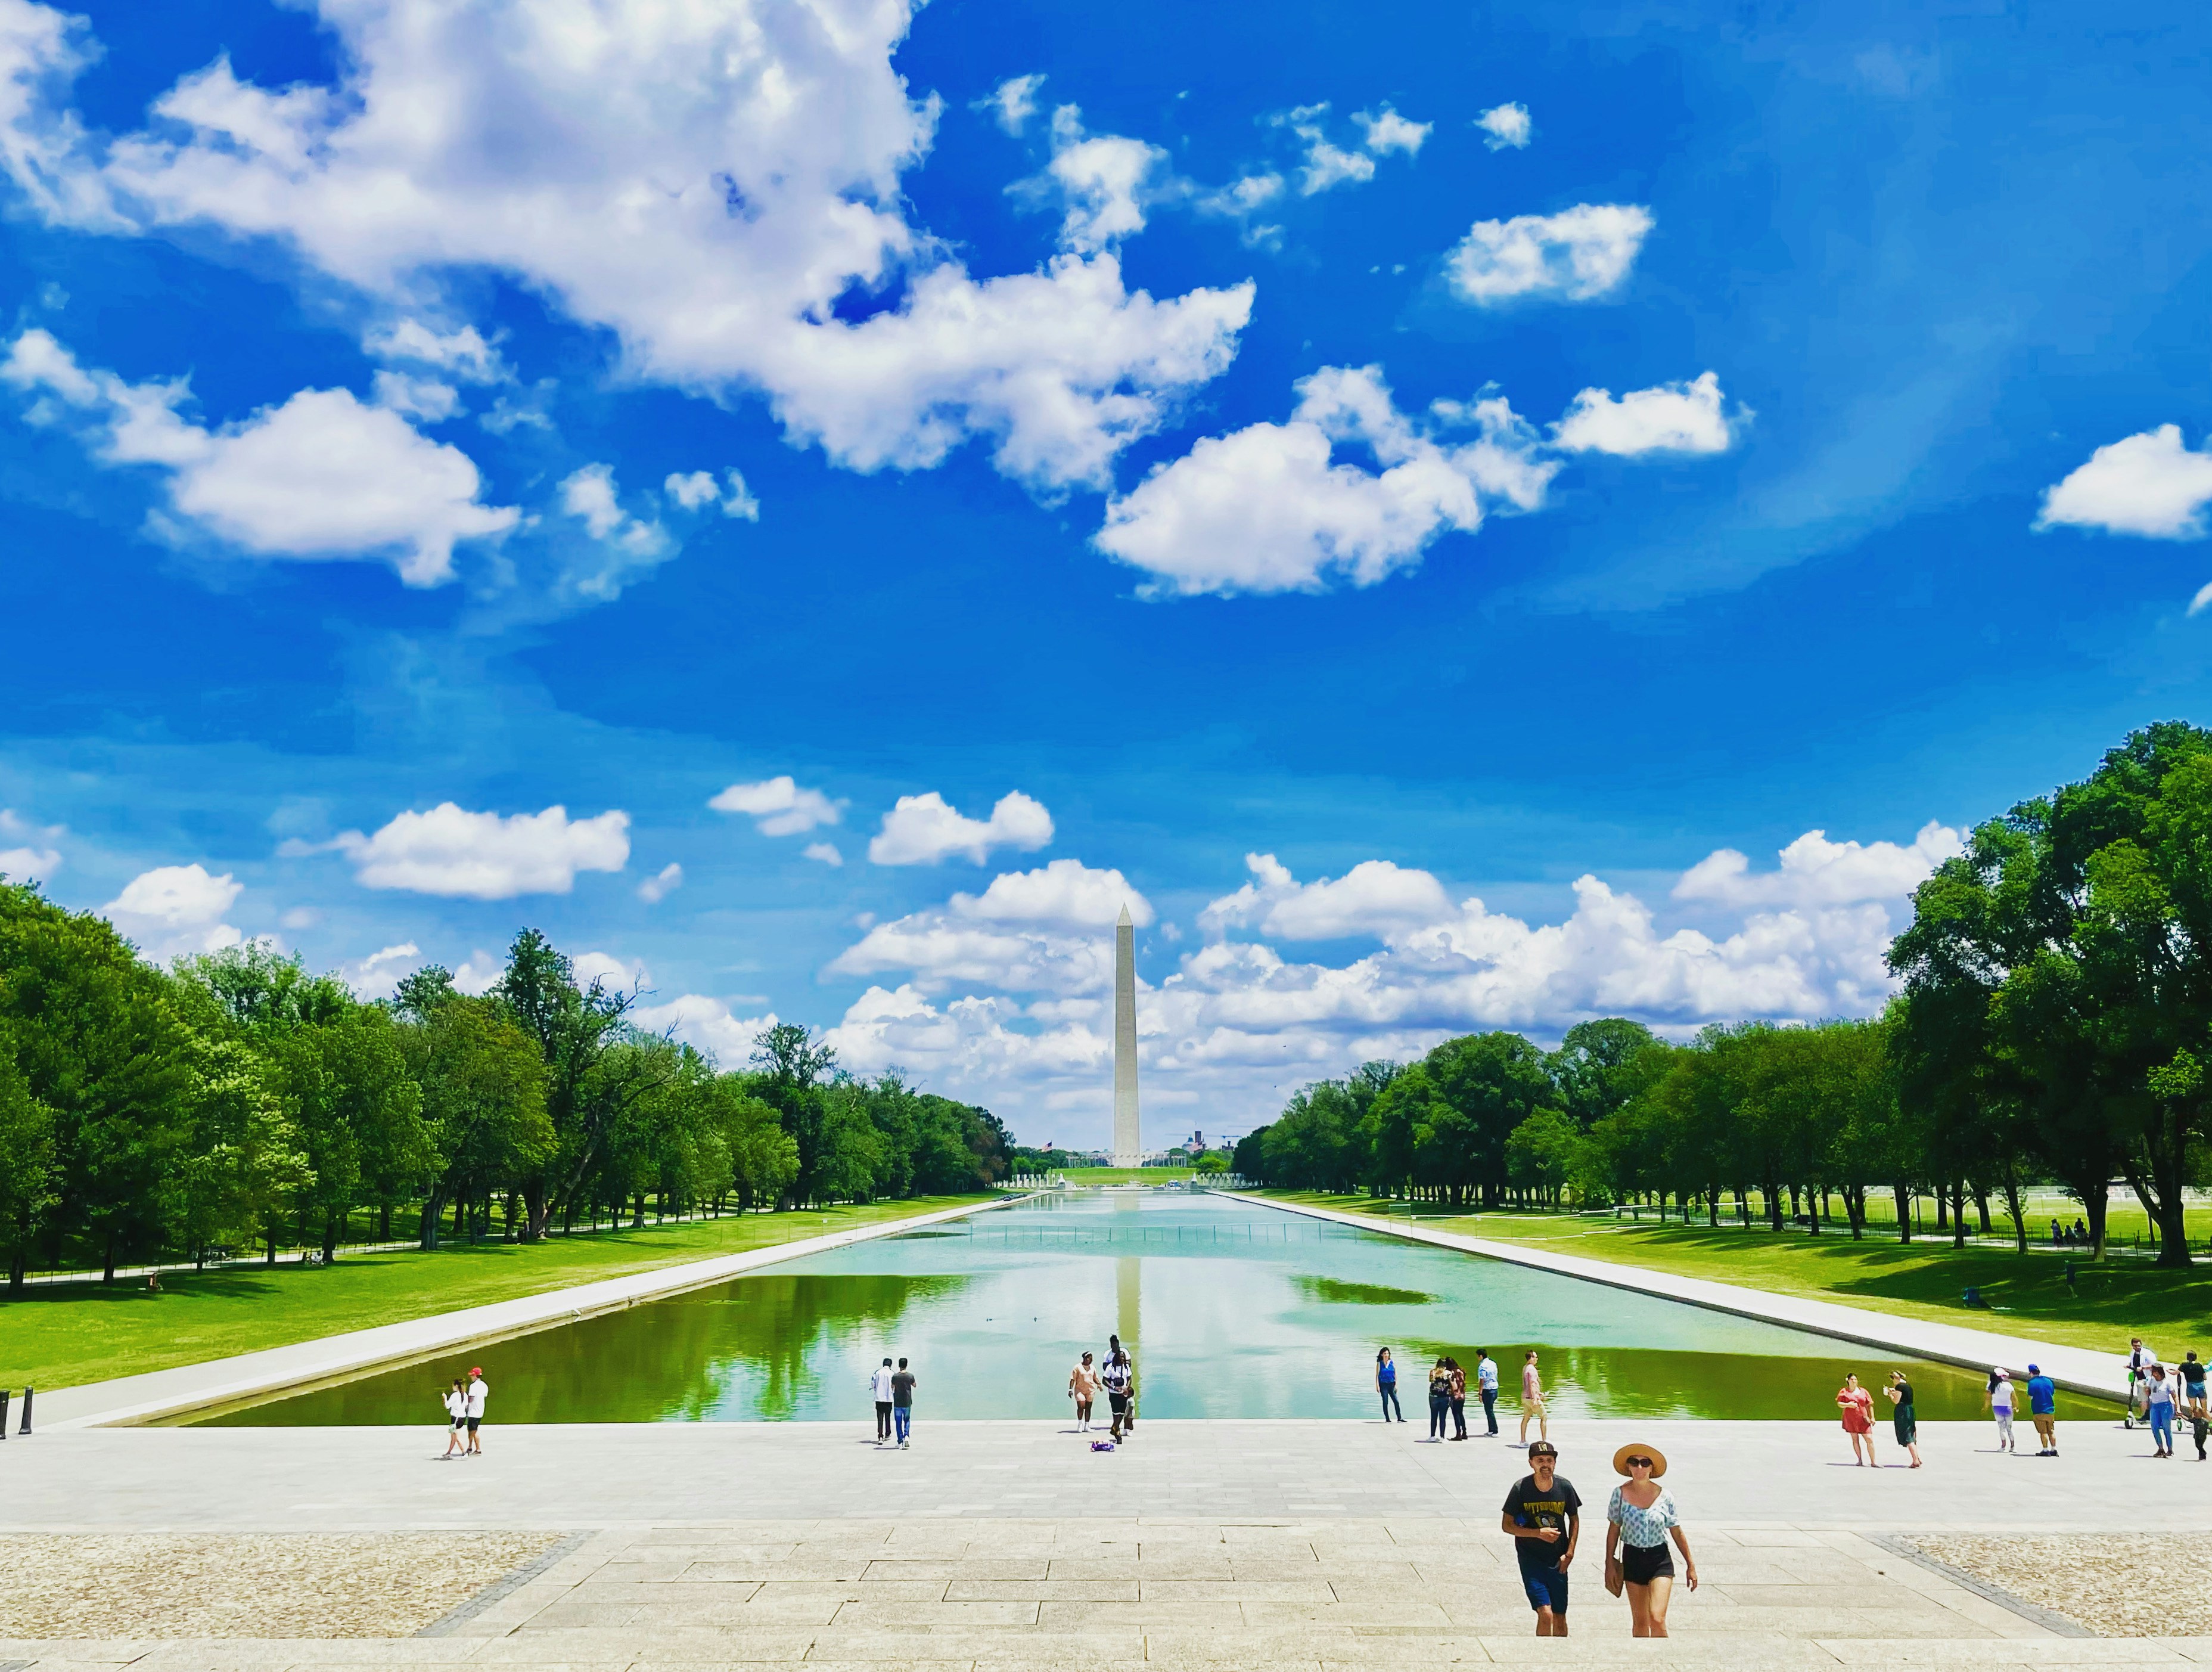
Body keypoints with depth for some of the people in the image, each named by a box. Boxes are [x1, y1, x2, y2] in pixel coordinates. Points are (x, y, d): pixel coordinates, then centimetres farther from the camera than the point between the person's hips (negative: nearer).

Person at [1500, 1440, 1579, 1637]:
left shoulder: (1565, 1487, -5)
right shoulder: (1521, 1488, -13)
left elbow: (1574, 1520, 11)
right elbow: (1507, 1525, -7)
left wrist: (1569, 1553, 1)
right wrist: (1538, 1533, -19)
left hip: (1558, 1561, 3)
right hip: (1531, 1559, -3)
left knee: (1560, 1617, 10)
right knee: (1545, 1614, -15)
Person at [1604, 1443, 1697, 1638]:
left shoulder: (1665, 1496, -6)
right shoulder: (1620, 1493, -5)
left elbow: (1677, 1533, 3)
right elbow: (1614, 1529, 2)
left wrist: (1690, 1565, 7)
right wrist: (1609, 1564, 2)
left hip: (1660, 1559, -1)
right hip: (1632, 1559, 1)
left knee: (1657, 1619, -15)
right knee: (1639, 1623, 9)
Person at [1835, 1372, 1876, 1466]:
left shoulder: (1863, 1391, 11)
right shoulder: (1844, 1391, 5)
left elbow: (1869, 1405, 12)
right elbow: (1839, 1403, 0)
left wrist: (1872, 1417, 5)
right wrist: (1848, 1405, -18)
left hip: (1863, 1419, 1)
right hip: (1850, 1419, -1)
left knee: (1869, 1439, -5)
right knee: (1855, 1439, 2)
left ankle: (1873, 1462, 1)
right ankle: (1860, 1460, 10)